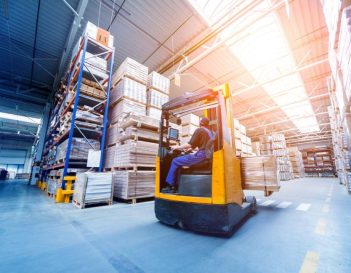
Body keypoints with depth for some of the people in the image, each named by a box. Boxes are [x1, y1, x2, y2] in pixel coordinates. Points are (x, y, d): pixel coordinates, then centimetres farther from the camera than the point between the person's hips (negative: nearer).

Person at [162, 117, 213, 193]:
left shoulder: (199, 130, -4)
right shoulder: (210, 132, 22)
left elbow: (190, 144, -12)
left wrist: (177, 147, 1)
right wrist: (190, 148, 35)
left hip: (201, 156, -9)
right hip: (207, 157, 9)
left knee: (175, 161, 1)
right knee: (180, 160, 22)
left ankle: (171, 186, 9)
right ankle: (176, 185, 20)